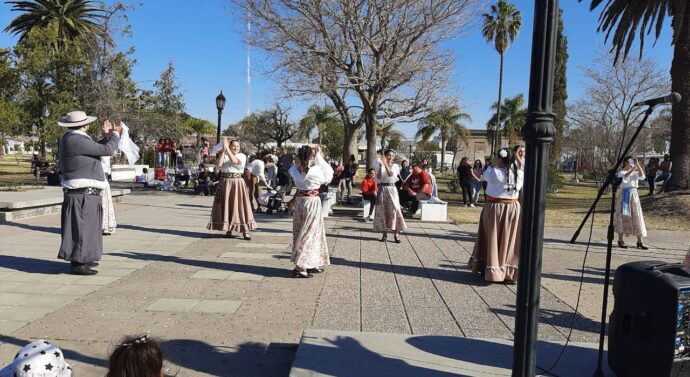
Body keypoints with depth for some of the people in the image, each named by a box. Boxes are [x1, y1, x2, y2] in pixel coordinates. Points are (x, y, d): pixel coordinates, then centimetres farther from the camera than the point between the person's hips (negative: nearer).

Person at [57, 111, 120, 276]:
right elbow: (107, 150, -15)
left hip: (83, 192, 10)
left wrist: (107, 136, 17)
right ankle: (77, 264, -5)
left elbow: (95, 150, 20)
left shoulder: (70, 138, 14)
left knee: (85, 226, 17)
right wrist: (115, 134, 0)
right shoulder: (77, 140, -17)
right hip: (83, 193, -10)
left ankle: (82, 259, 27)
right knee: (82, 227, -7)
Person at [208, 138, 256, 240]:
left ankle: (245, 231, -3)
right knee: (226, 205, 4)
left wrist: (227, 148, -16)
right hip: (225, 183, 2)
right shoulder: (223, 155, 8)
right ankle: (228, 229, 17)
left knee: (240, 205, -4)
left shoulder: (242, 156, 4)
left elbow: (234, 161, -16)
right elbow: (219, 165, -10)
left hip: (237, 183, -1)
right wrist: (223, 151, -9)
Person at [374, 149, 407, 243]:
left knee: (394, 210, -9)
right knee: (382, 211, 2)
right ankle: (384, 233, 11)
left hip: (392, 189, -1)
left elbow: (391, 174, -17)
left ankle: (396, 234, -5)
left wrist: (386, 164, -24)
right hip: (382, 189, 1)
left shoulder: (395, 166, 2)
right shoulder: (381, 165, 6)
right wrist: (381, 165, -16)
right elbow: (379, 177, -9)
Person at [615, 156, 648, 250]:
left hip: (634, 195, 4)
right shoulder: (621, 172, -1)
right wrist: (633, 168, -29)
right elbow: (625, 177, -24)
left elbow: (642, 177, -10)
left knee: (637, 217, 3)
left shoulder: (635, 172, 11)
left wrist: (637, 165, -16)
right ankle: (621, 240, 5)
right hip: (625, 195, -4)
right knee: (623, 217, -3)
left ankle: (640, 242, 6)